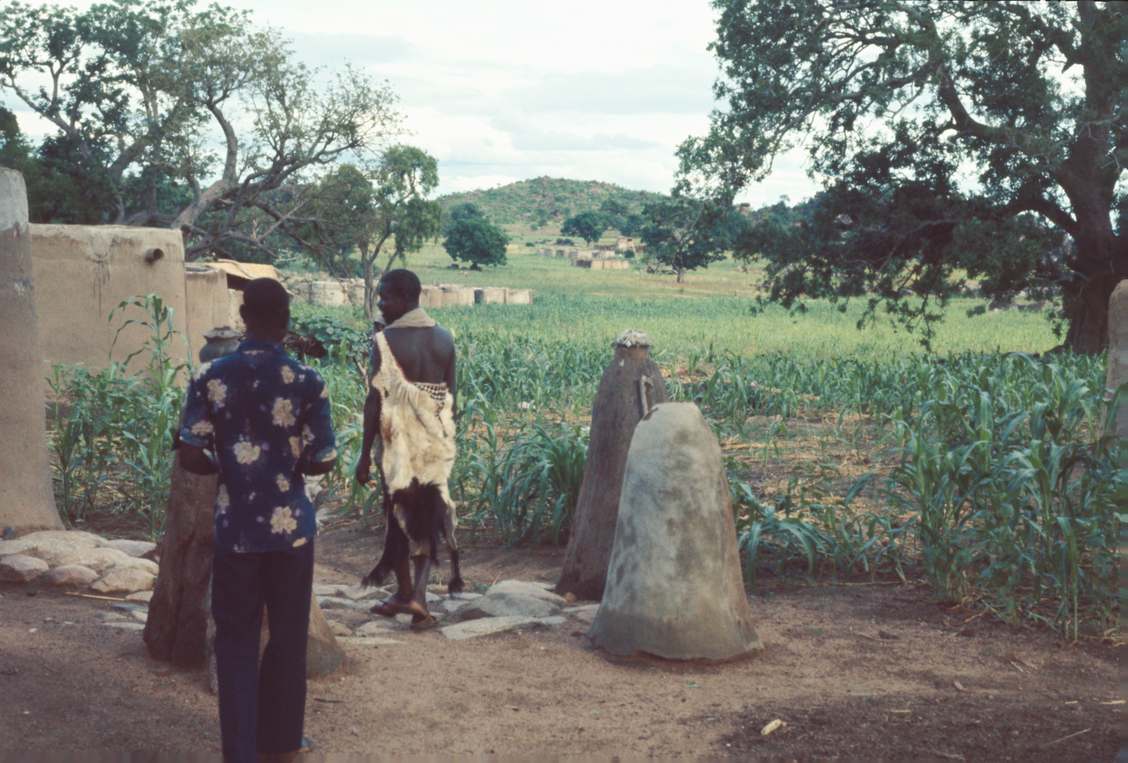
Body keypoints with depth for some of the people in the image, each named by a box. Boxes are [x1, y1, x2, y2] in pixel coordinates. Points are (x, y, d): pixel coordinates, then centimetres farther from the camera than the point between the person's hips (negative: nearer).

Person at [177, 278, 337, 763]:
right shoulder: (306, 382, -9)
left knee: (236, 639, 11)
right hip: (290, 526, -1)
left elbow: (190, 458, -7)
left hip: (235, 528, 1)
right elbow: (322, 462, -5)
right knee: (288, 635, 14)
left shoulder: (210, 378, -5)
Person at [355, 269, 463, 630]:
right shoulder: (444, 338, 3)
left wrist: (365, 453, -7)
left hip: (399, 441, -3)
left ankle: (405, 592, 24)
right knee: (429, 518, 10)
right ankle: (418, 595, -3)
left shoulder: (385, 340, -12)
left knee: (399, 515, 12)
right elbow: (450, 398, 7)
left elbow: (375, 401, -13)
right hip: (437, 441, 4)